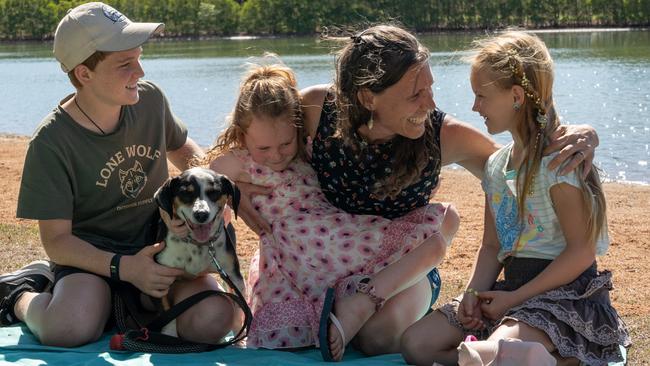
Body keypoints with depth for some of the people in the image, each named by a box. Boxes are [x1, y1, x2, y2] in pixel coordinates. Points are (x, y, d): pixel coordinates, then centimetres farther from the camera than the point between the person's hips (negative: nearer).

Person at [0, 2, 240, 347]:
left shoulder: (150, 99, -3)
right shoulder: (51, 143, -17)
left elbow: (181, 149, 20)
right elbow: (56, 240, -14)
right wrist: (124, 268, -29)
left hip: (159, 240, 4)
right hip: (89, 254, -4)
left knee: (212, 321, -25)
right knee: (71, 329, -36)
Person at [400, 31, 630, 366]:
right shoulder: (495, 166, 13)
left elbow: (582, 251, -15)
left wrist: (515, 298, -13)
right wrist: (474, 293, -4)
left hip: (565, 292, -10)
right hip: (511, 287, 10)